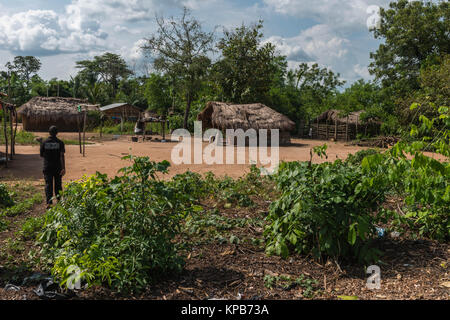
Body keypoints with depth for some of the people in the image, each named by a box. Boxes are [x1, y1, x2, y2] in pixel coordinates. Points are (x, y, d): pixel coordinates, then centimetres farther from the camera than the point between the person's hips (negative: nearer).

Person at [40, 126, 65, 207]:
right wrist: (64, 168, -14)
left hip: (47, 167, 0)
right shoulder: (60, 143, -5)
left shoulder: (44, 142, -1)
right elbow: (62, 156, -11)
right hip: (58, 167, 0)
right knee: (58, 185, 12)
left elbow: (41, 155, 6)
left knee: (48, 184, 2)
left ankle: (49, 202, -7)